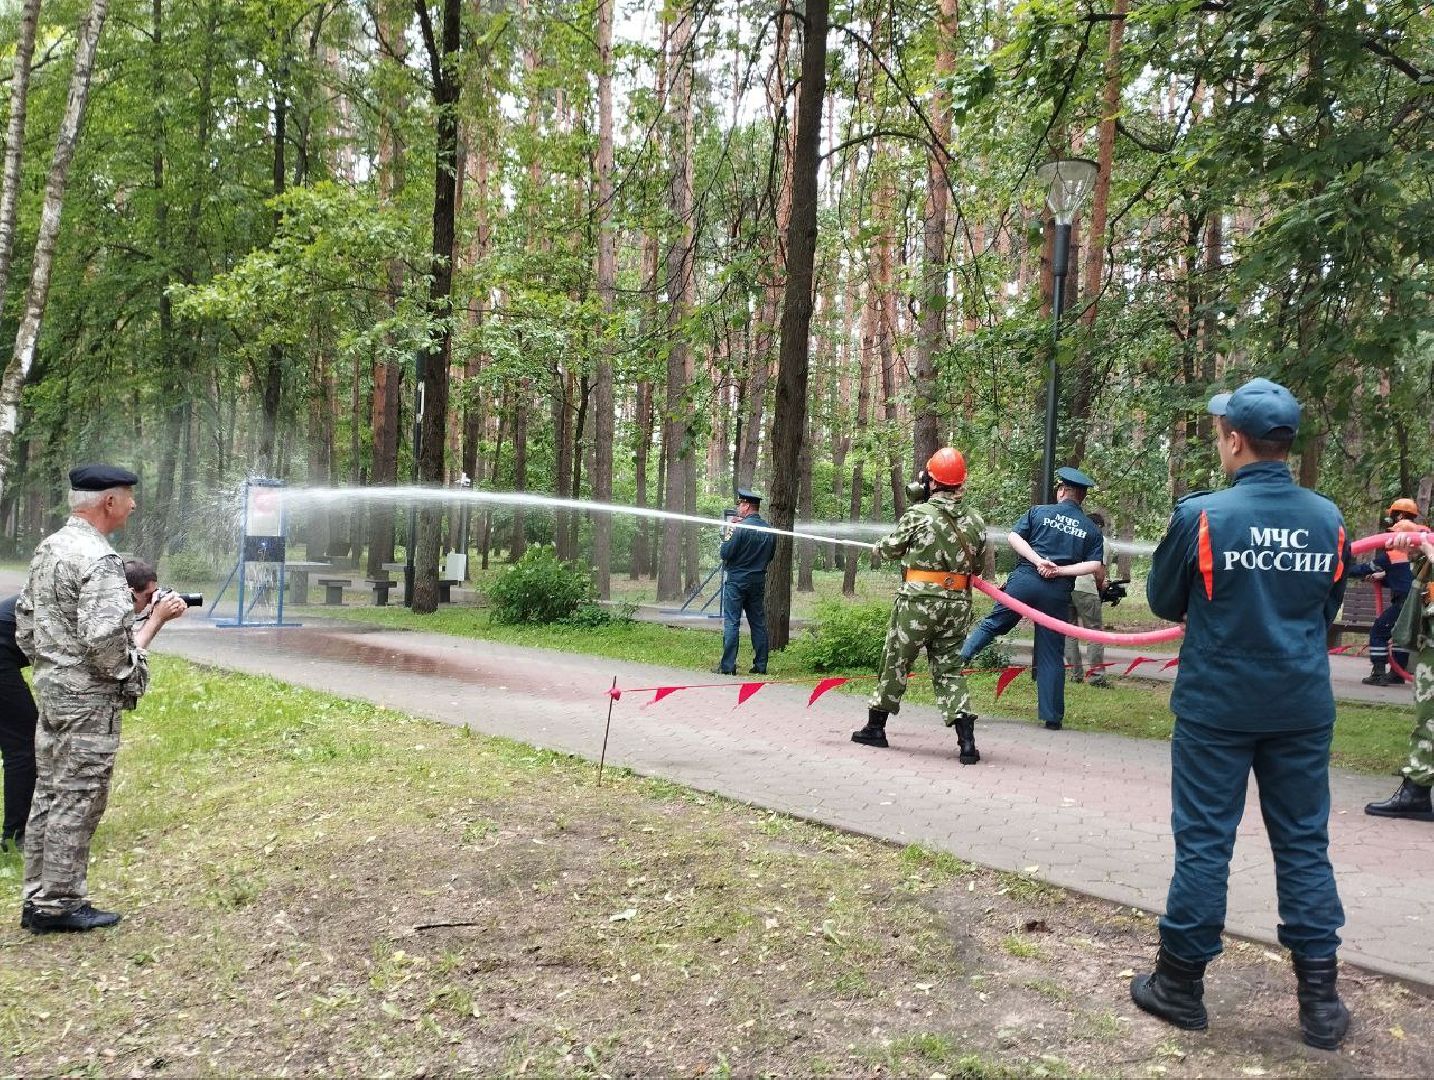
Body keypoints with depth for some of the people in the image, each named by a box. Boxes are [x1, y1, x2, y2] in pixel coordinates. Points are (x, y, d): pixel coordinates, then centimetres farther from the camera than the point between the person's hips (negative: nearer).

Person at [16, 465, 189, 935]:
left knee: (48, 796, 15)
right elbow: (107, 644, -25)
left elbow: (24, 619, 16)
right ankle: (60, 904, 9)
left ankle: (38, 898, 24)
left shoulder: (48, 548, 9)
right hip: (88, 702, -9)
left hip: (52, 692, 9)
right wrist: (157, 617, -13)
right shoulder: (99, 560, -20)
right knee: (77, 801, 0)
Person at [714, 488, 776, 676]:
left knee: (731, 623, -2)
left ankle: (728, 666, -3)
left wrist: (728, 535, 0)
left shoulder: (740, 528, -15)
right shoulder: (769, 530, 5)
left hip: (737, 581, -6)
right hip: (759, 581, 6)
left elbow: (725, 554, -14)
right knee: (758, 623, 10)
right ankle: (761, 665, 12)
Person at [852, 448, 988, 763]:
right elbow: (979, 565, 12)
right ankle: (967, 739, -2)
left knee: (895, 662, 10)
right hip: (958, 604, 4)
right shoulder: (975, 521, 3)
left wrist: (879, 547, 26)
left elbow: (891, 549, 4)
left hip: (918, 601, -4)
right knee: (950, 668, 10)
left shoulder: (918, 514, -9)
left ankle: (876, 727, 22)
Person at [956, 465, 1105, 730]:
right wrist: (1059, 571, -5)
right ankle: (1052, 717, 10)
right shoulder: (1091, 529, 11)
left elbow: (1013, 537, -5)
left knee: (994, 623, 17)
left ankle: (960, 655, 0)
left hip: (1025, 579, -1)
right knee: (1051, 654, 7)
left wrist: (1038, 560, -8)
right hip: (1058, 591, 1)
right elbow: (1094, 565, -1)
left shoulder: (1038, 512, 8)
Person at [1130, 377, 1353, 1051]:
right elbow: (1327, 609, 14)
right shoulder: (1327, 520, -1)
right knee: (1305, 844, 12)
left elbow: (1163, 602, 0)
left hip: (1215, 705, -3)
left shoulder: (1202, 515, -13)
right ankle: (1320, 999, 19)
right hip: (1303, 709, 3)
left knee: (1203, 841, 5)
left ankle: (1180, 984, 16)